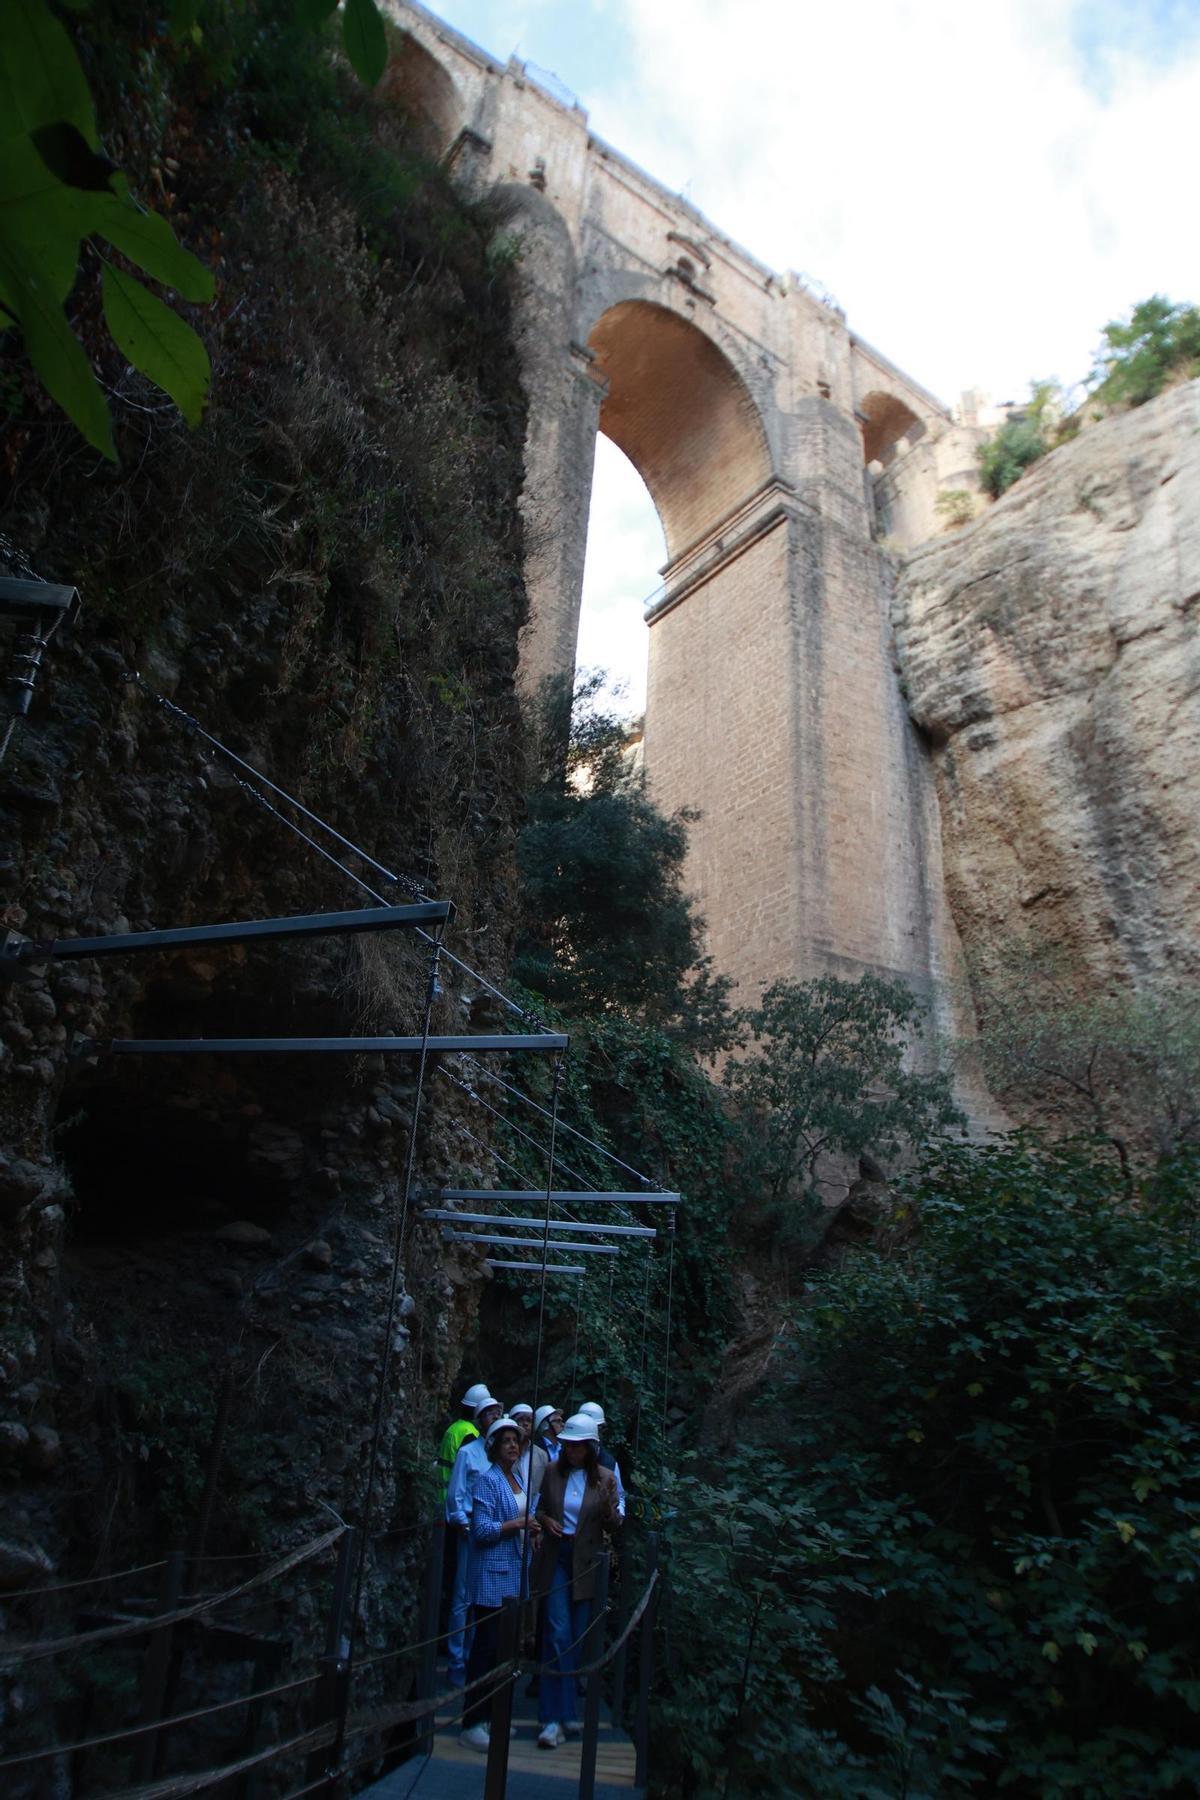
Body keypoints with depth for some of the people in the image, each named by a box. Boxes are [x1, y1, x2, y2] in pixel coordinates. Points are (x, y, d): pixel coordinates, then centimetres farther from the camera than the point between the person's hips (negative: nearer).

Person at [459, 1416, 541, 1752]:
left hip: (515, 1573, 8)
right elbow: (481, 1529, -18)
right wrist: (518, 1524, -17)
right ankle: (472, 1722, 7)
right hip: (492, 1575, -8)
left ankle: (492, 1715, 24)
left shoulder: (519, 1479, 12)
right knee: (486, 1646, -2)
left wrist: (532, 1529, 1)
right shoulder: (488, 1480, -12)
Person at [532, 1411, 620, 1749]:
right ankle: (557, 1717, -2)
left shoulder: (605, 1477, -2)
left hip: (586, 1563, 1)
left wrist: (609, 1508, -20)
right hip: (556, 1558, -1)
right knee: (559, 1634, -8)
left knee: (577, 1637, 9)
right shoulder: (552, 1472, 0)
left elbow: (613, 1526, 1)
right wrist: (545, 1520, -9)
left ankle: (559, 1711, 24)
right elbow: (540, 1508, 12)